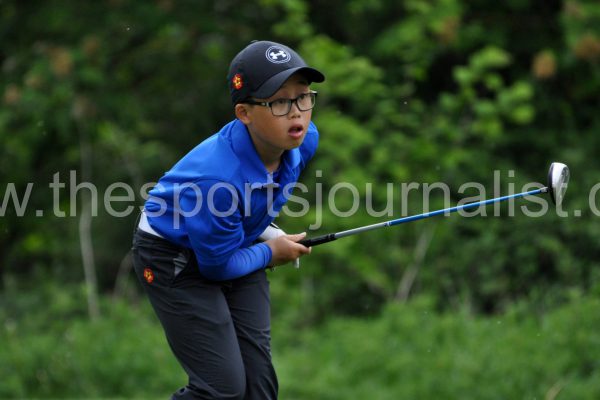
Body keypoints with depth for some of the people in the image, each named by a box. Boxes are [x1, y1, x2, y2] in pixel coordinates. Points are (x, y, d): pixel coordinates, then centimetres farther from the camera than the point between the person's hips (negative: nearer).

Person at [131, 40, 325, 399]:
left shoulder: (304, 139, -17)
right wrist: (270, 253, -8)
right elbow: (217, 264, -23)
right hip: (177, 258, -7)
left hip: (237, 247, 7)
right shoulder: (215, 178, -38)